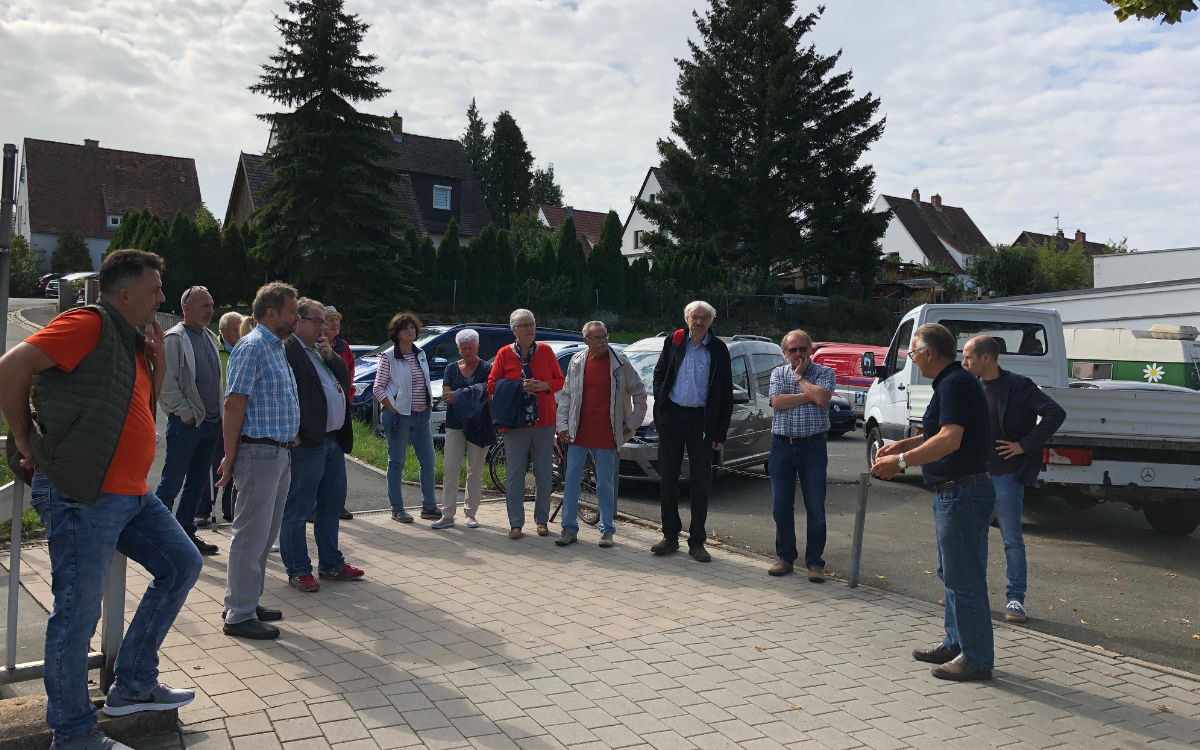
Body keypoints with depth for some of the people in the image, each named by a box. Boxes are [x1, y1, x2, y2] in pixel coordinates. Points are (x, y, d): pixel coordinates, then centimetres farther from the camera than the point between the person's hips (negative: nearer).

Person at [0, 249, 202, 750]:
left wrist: (157, 359, 10)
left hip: (132, 494, 10)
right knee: (78, 614, -2)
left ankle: (133, 687, 23)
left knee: (182, 564, 14)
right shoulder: (89, 324, -11)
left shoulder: (131, 339, 17)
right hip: (83, 497, -10)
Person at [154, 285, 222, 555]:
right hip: (186, 422, -8)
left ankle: (186, 533, 22)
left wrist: (218, 415, 14)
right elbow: (166, 382, -14)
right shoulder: (174, 338, -9)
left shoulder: (210, 337, 15)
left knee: (198, 483, 13)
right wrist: (185, 413, -13)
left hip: (211, 422, 8)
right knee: (171, 482, -2)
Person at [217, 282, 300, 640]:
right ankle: (239, 615, 5)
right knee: (251, 536, -3)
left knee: (265, 535, 16)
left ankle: (246, 601, 27)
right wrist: (230, 457, -19)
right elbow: (234, 403, -18)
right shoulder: (253, 346, -13)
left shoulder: (276, 347, 18)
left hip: (279, 454, 10)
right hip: (260, 452, -10)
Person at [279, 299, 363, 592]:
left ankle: (331, 564, 29)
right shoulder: (286, 350, -11)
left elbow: (345, 382, 14)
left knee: (331, 505, 17)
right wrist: (295, 434, -20)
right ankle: (298, 571, 11)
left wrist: (331, 357, 0)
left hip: (333, 440, 10)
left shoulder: (322, 352, 18)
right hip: (307, 443, -9)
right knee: (297, 509, 2)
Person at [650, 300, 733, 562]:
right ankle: (670, 536, 19)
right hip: (671, 416, 2)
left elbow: (726, 396, 1)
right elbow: (659, 376, 11)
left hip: (701, 420, -1)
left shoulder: (718, 350, 0)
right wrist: (659, 413, 2)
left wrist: (720, 433, -4)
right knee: (667, 479, 6)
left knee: (700, 482, 3)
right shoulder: (673, 342, 4)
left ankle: (696, 542, 12)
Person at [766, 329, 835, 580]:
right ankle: (785, 558, 19)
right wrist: (809, 395, -10)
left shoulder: (825, 373, 4)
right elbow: (777, 402, -8)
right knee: (781, 506, 6)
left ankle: (814, 562, 10)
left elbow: (822, 398, -16)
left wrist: (800, 379, -4)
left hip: (813, 446, -2)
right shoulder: (778, 373, 10)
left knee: (815, 507, 0)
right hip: (782, 446, 2)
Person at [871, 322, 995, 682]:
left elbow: (949, 440, -28)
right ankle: (955, 644, 31)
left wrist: (901, 461, -24)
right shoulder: (951, 382, 15)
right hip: (952, 493, 11)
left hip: (962, 494, -11)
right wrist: (902, 444, 17)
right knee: (952, 573, 19)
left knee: (965, 578, -2)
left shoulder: (955, 384, -18)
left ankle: (977, 659, 8)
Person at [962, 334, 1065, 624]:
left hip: (1006, 475, -6)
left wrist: (1025, 446, -15)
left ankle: (1015, 599, 12)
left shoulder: (1018, 386, -10)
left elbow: (1055, 413, -14)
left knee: (1012, 539, 3)